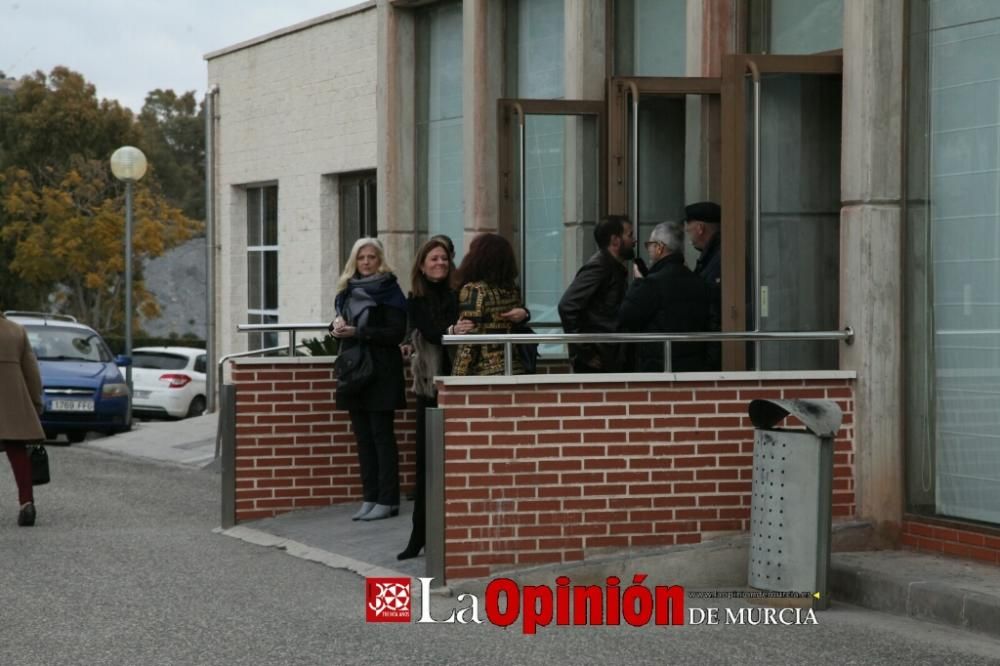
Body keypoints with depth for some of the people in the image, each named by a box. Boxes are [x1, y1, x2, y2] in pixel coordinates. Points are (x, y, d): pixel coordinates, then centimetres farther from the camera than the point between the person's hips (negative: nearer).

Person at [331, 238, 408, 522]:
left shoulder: (388, 290, -6)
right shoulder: (348, 290, 14)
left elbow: (397, 332, -13)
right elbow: (342, 322, 21)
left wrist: (357, 332, -19)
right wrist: (337, 326, -3)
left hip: (381, 371, -6)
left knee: (381, 434, -5)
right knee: (363, 436, 7)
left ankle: (387, 500, -2)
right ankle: (370, 498, 11)